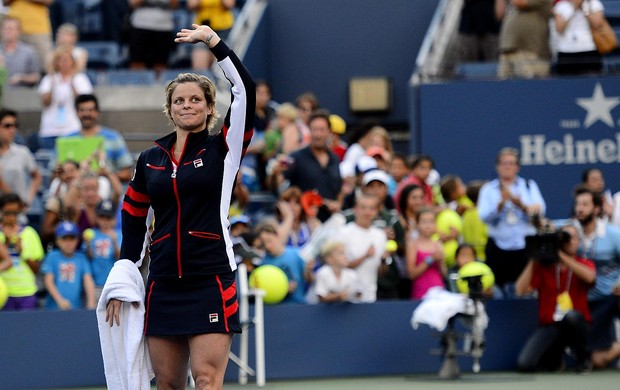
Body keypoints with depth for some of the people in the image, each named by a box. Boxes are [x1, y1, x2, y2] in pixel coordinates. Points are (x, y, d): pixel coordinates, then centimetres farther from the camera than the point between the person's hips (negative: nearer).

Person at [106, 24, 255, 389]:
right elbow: (133, 222, 19)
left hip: (211, 283, -4)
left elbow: (246, 90, -11)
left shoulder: (223, 149, 2)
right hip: (163, 287, 4)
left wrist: (213, 40, -12)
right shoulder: (150, 160, 13)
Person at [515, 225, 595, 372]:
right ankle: (555, 356, 14)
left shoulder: (584, 264, 5)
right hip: (549, 326, 1)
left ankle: (583, 359, -11)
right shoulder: (543, 265, 6)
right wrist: (533, 261, -9)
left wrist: (561, 255, -21)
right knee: (525, 364, -22)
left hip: (575, 325, -1)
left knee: (571, 315, -39)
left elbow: (589, 277, -21)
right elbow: (521, 290, -6)